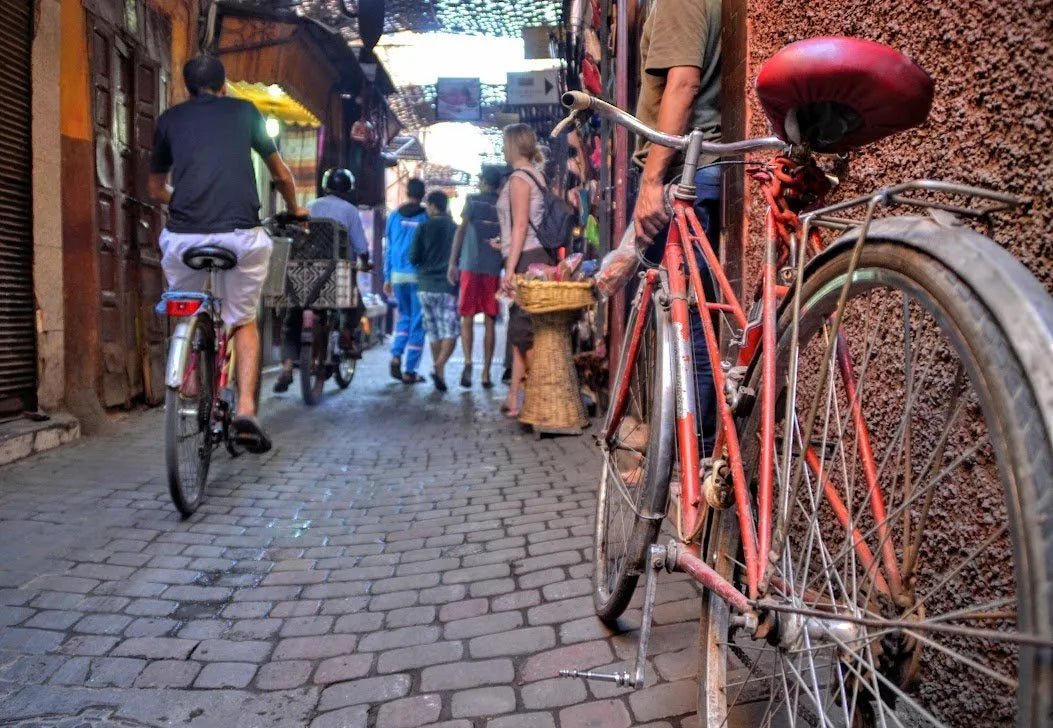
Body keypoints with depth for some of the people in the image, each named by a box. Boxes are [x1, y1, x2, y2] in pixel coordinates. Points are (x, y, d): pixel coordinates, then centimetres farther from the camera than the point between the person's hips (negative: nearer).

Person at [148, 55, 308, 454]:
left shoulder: (170, 119, 18)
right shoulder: (244, 111, 16)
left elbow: (156, 187, 29)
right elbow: (281, 174, 26)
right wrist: (295, 210, 44)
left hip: (184, 235, 1)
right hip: (241, 233, -1)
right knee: (244, 321, 17)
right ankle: (246, 410, 2)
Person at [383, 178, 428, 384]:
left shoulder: (394, 216, 6)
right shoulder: (426, 218, -4)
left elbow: (389, 249, 9)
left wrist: (387, 278, 14)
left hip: (398, 275, 4)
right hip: (419, 275, -4)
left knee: (404, 316, 20)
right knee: (417, 322, 3)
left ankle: (396, 356, 1)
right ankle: (410, 371, 3)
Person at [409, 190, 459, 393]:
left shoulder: (424, 228, 1)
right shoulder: (456, 229, 3)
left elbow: (413, 258, -1)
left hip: (426, 286, 1)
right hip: (448, 287, -1)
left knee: (433, 333, 11)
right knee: (450, 332, -5)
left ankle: (440, 374, 16)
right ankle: (439, 367, -27)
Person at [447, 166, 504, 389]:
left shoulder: (474, 201, 2)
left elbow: (461, 231, -4)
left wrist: (453, 263, -2)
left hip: (470, 266, -2)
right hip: (493, 269, 2)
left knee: (467, 318, 4)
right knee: (489, 322, 5)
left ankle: (468, 361, -16)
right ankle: (486, 373, 6)